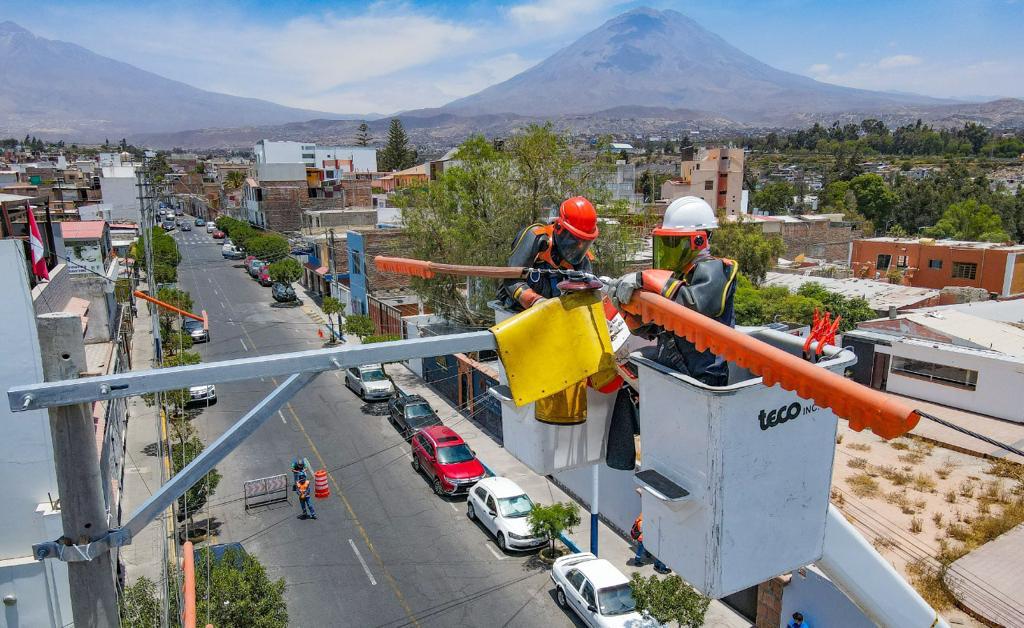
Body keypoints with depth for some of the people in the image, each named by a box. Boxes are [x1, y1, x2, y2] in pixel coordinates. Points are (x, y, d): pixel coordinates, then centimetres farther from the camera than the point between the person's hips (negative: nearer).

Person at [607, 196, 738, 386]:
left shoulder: (712, 269, -10)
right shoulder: (677, 274, 11)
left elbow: (695, 305, -32)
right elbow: (649, 329, 11)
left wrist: (644, 279, -28)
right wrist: (625, 301, -6)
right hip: (669, 367, 8)